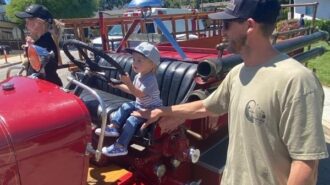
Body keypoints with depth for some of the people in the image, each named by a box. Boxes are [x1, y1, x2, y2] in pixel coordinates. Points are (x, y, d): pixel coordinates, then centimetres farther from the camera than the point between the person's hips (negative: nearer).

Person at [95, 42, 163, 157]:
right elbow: (132, 91, 18)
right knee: (125, 107, -2)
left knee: (132, 120, -20)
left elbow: (139, 94, -36)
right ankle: (113, 127, -4)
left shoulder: (150, 79, -25)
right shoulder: (138, 76, 3)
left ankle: (120, 146, -15)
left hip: (151, 109, -9)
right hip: (139, 105, 9)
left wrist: (128, 83, -45)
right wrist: (118, 85, 12)